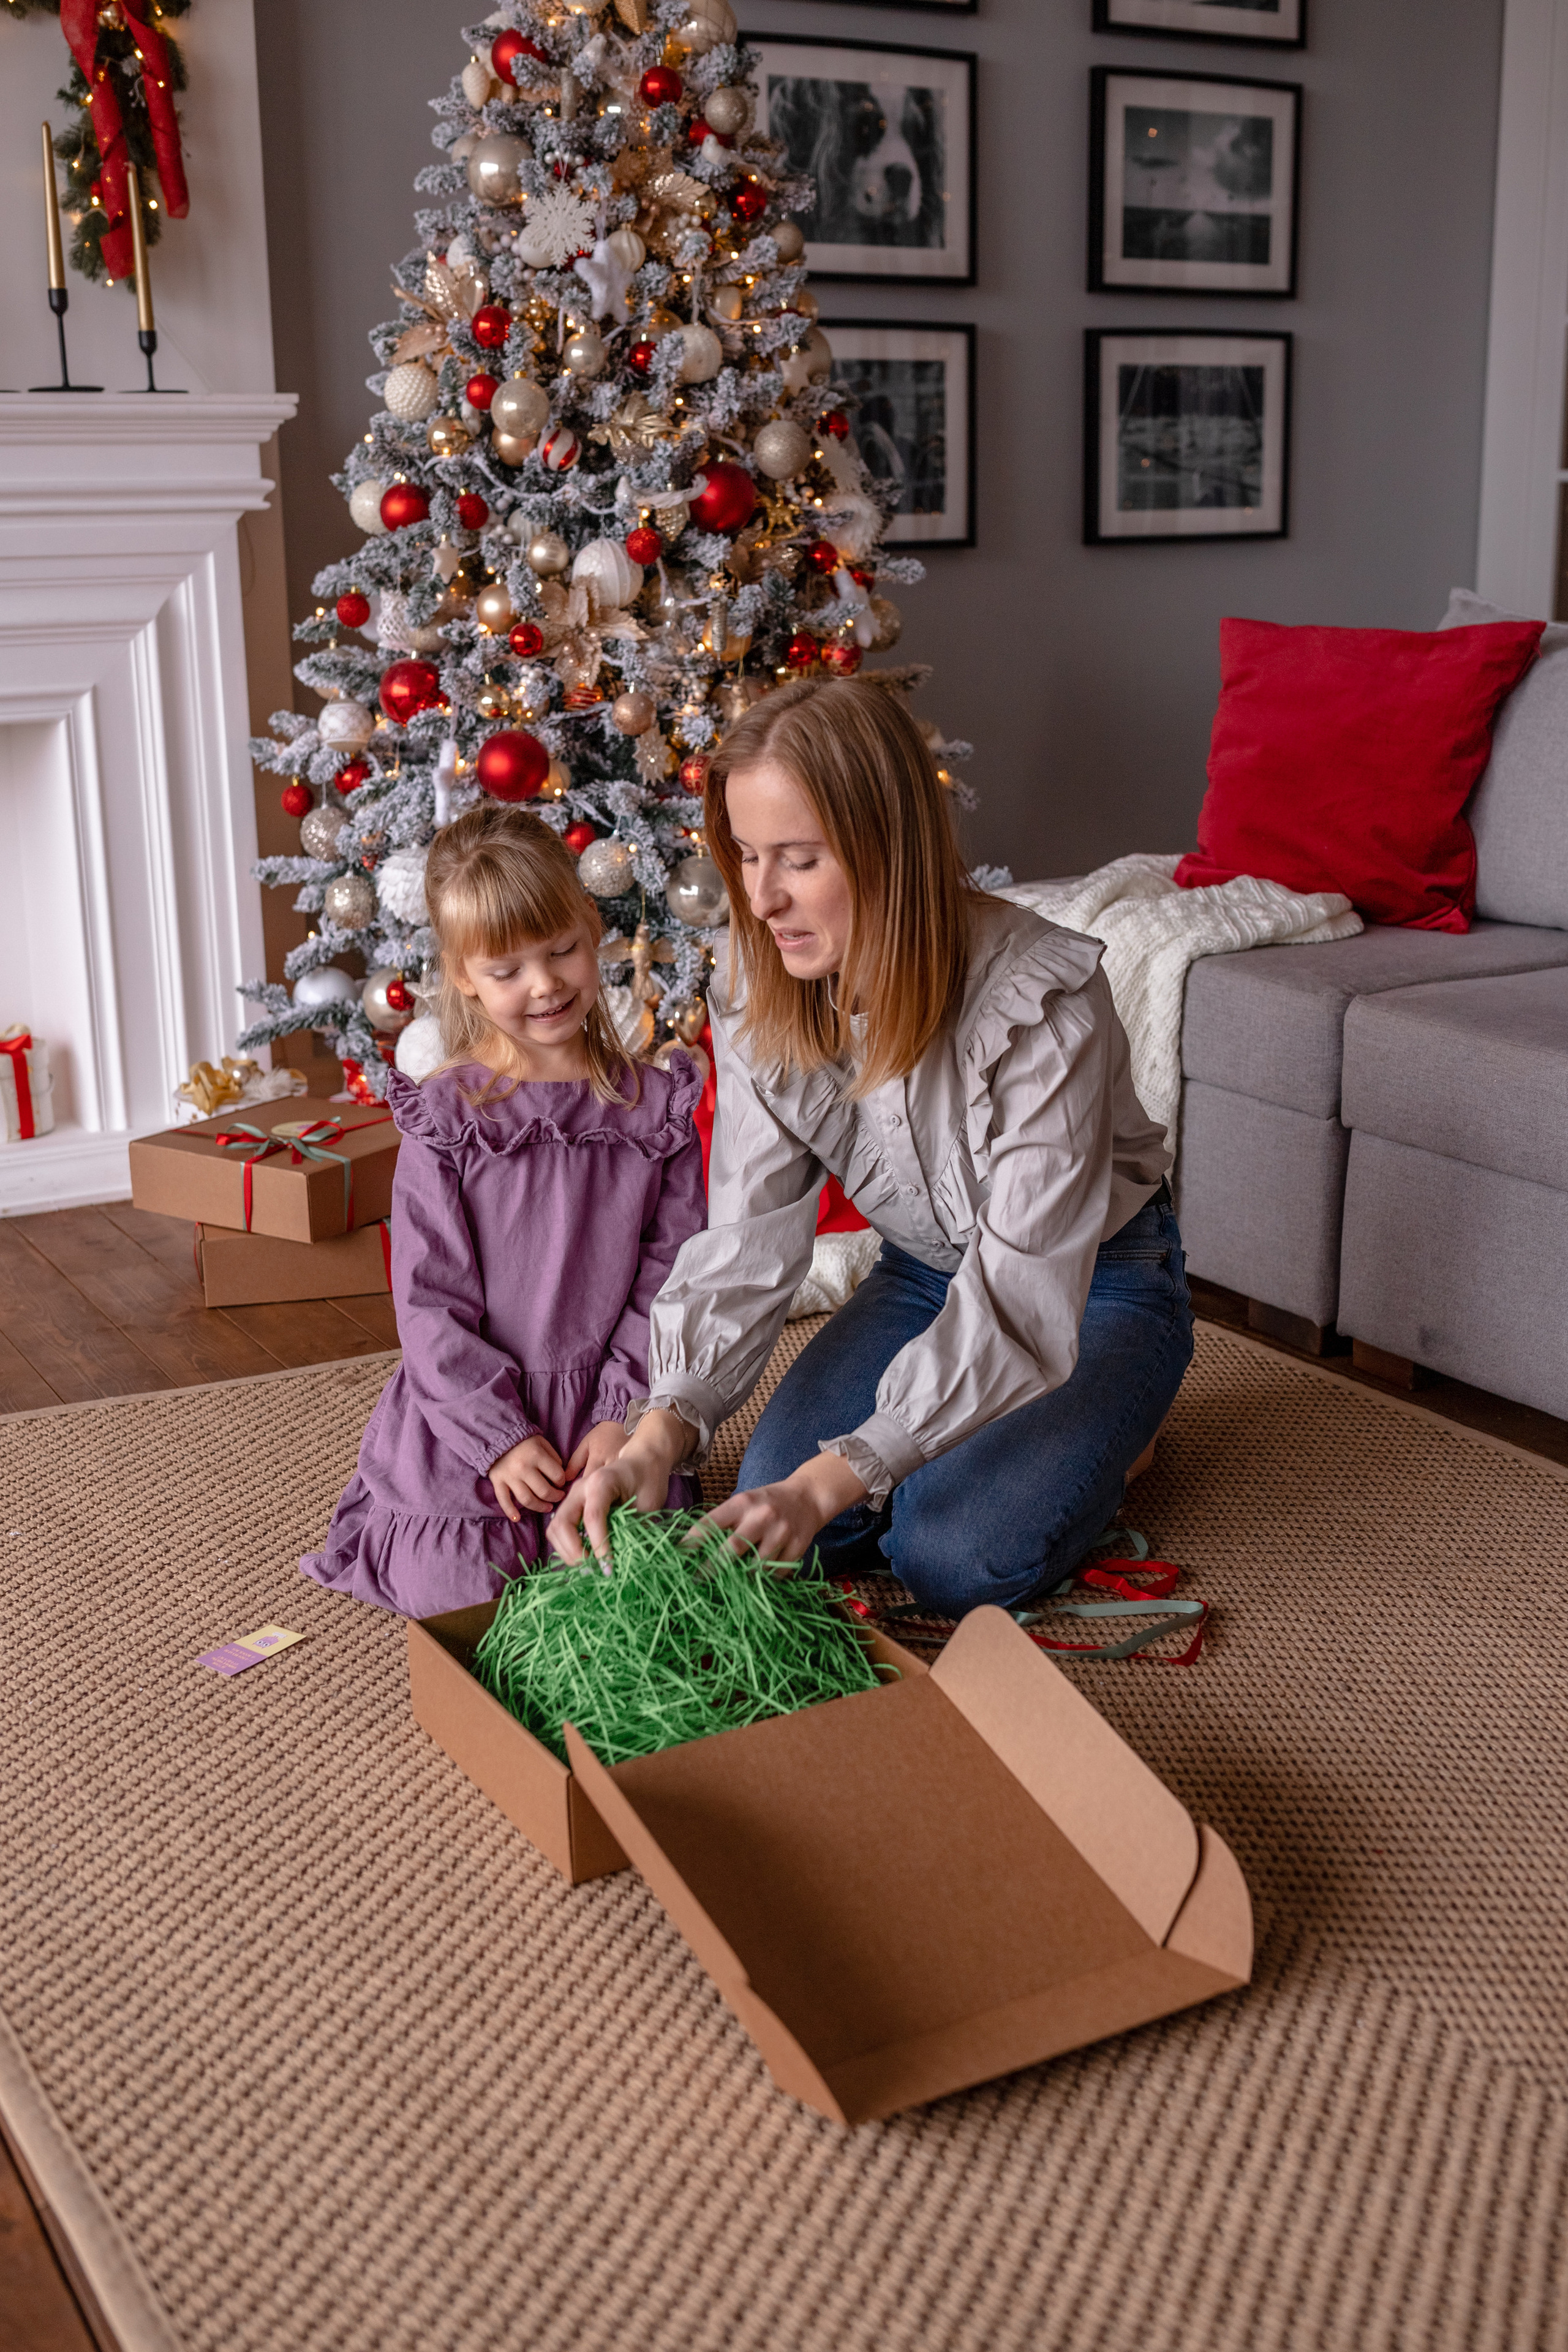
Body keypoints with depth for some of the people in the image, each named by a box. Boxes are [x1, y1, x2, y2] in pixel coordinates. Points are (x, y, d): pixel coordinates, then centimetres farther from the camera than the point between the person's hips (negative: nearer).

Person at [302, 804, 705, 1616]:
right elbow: (431, 1302, -5)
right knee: (454, 1589, -13)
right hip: (470, 1411, -1)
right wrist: (501, 1436, -12)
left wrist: (623, 1417, -9)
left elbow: (668, 1277, 1)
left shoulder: (652, 1109, 0)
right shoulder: (446, 1119, -4)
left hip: (600, 1408, 1)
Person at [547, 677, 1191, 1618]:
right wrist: (661, 1434, -36)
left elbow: (1021, 1293, -36)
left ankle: (1109, 1424, 7)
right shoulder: (766, 997, -16)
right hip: (926, 1274, 5)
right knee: (776, 1521, -13)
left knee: (956, 1558, -23)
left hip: (1098, 1283, -5)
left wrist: (829, 1483, -45)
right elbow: (748, 1241, -18)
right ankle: (958, 1423, 14)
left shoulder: (1041, 1004, -34)